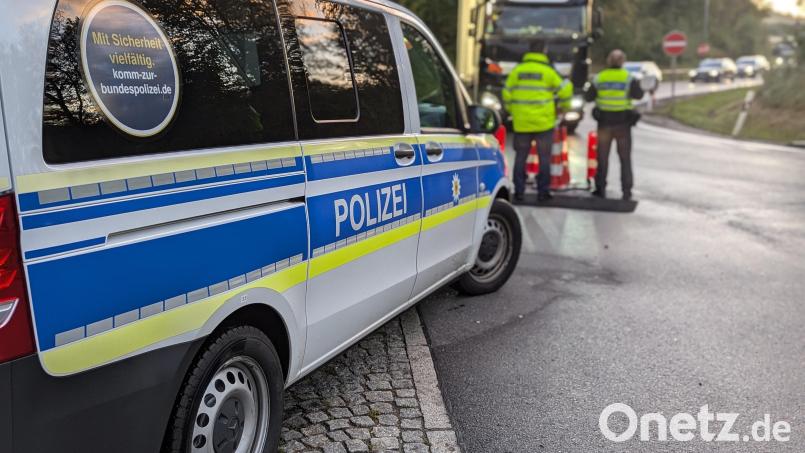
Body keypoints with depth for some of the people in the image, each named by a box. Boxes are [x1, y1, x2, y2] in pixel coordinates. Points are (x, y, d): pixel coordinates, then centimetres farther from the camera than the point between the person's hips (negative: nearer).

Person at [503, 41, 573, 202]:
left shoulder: (517, 71, 3)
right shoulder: (548, 71, -5)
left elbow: (507, 94, 5)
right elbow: (565, 90, -1)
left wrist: (512, 111, 20)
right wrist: (564, 106, 18)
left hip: (521, 122, 2)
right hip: (544, 122, -2)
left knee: (520, 157, 10)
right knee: (544, 157, 7)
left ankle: (519, 191, 10)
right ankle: (543, 191, 8)